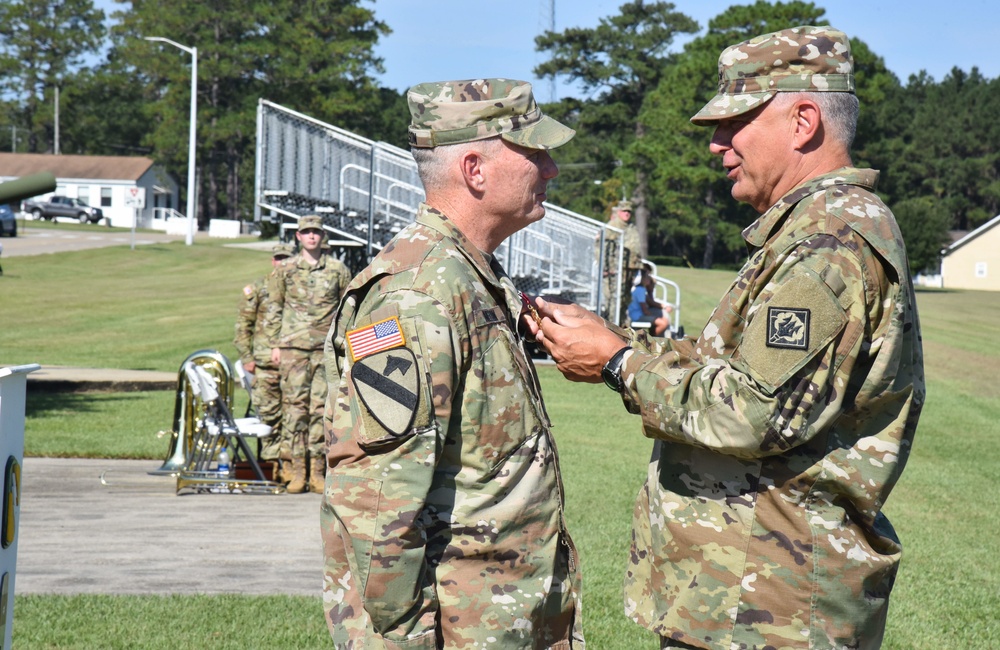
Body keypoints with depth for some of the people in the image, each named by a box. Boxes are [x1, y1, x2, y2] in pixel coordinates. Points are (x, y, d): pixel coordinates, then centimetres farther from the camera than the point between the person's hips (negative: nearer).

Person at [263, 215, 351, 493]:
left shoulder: (338, 269, 9)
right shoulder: (285, 269, 8)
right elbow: (273, 309, 11)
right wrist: (274, 344, 5)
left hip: (326, 347, 0)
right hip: (293, 346, 0)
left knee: (321, 406, -1)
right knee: (294, 404, -3)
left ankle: (317, 470, 4)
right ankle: (296, 468, 0)